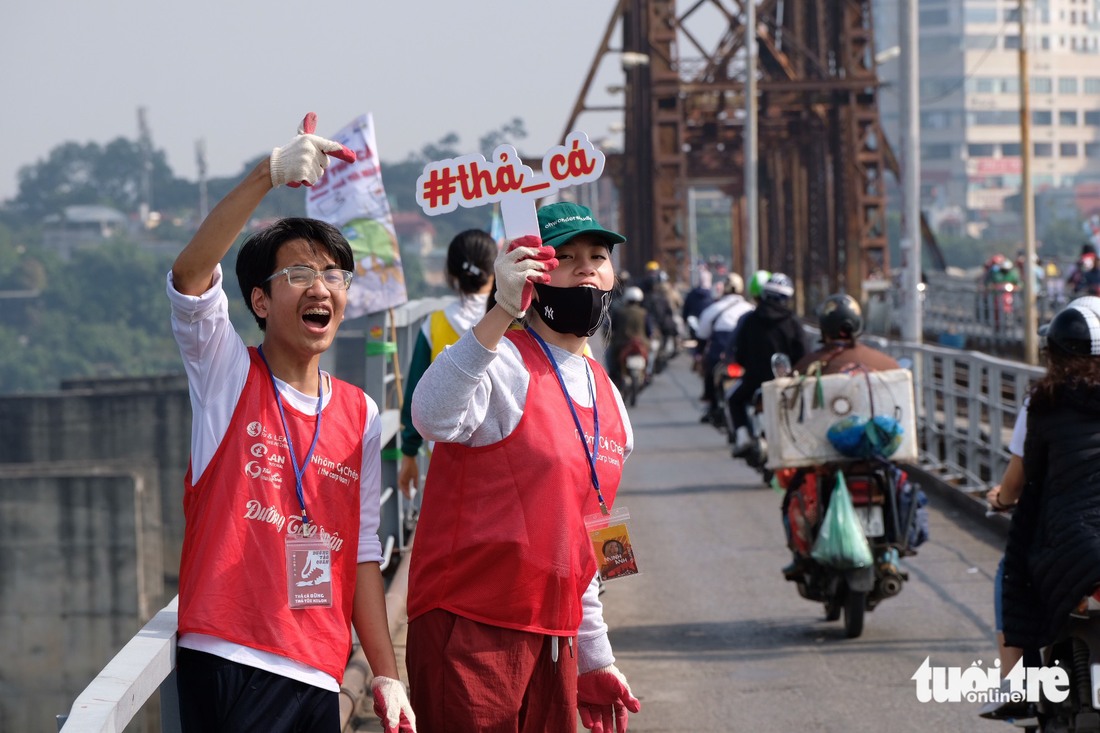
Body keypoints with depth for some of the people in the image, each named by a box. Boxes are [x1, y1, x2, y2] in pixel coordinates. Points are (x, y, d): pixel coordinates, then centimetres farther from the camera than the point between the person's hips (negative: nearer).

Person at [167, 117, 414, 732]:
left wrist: (387, 675, 9)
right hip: (229, 659, -5)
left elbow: (363, 554, 15)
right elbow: (190, 273, -18)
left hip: (319, 674, 5)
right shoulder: (229, 375, 1)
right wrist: (270, 175, -29)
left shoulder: (361, 415, 13)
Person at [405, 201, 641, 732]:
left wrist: (594, 659, 23)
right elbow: (434, 419, -31)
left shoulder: (609, 401, 16)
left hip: (555, 640, 7)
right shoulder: (502, 362, -8)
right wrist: (502, 312, -39)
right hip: (470, 630, -7)